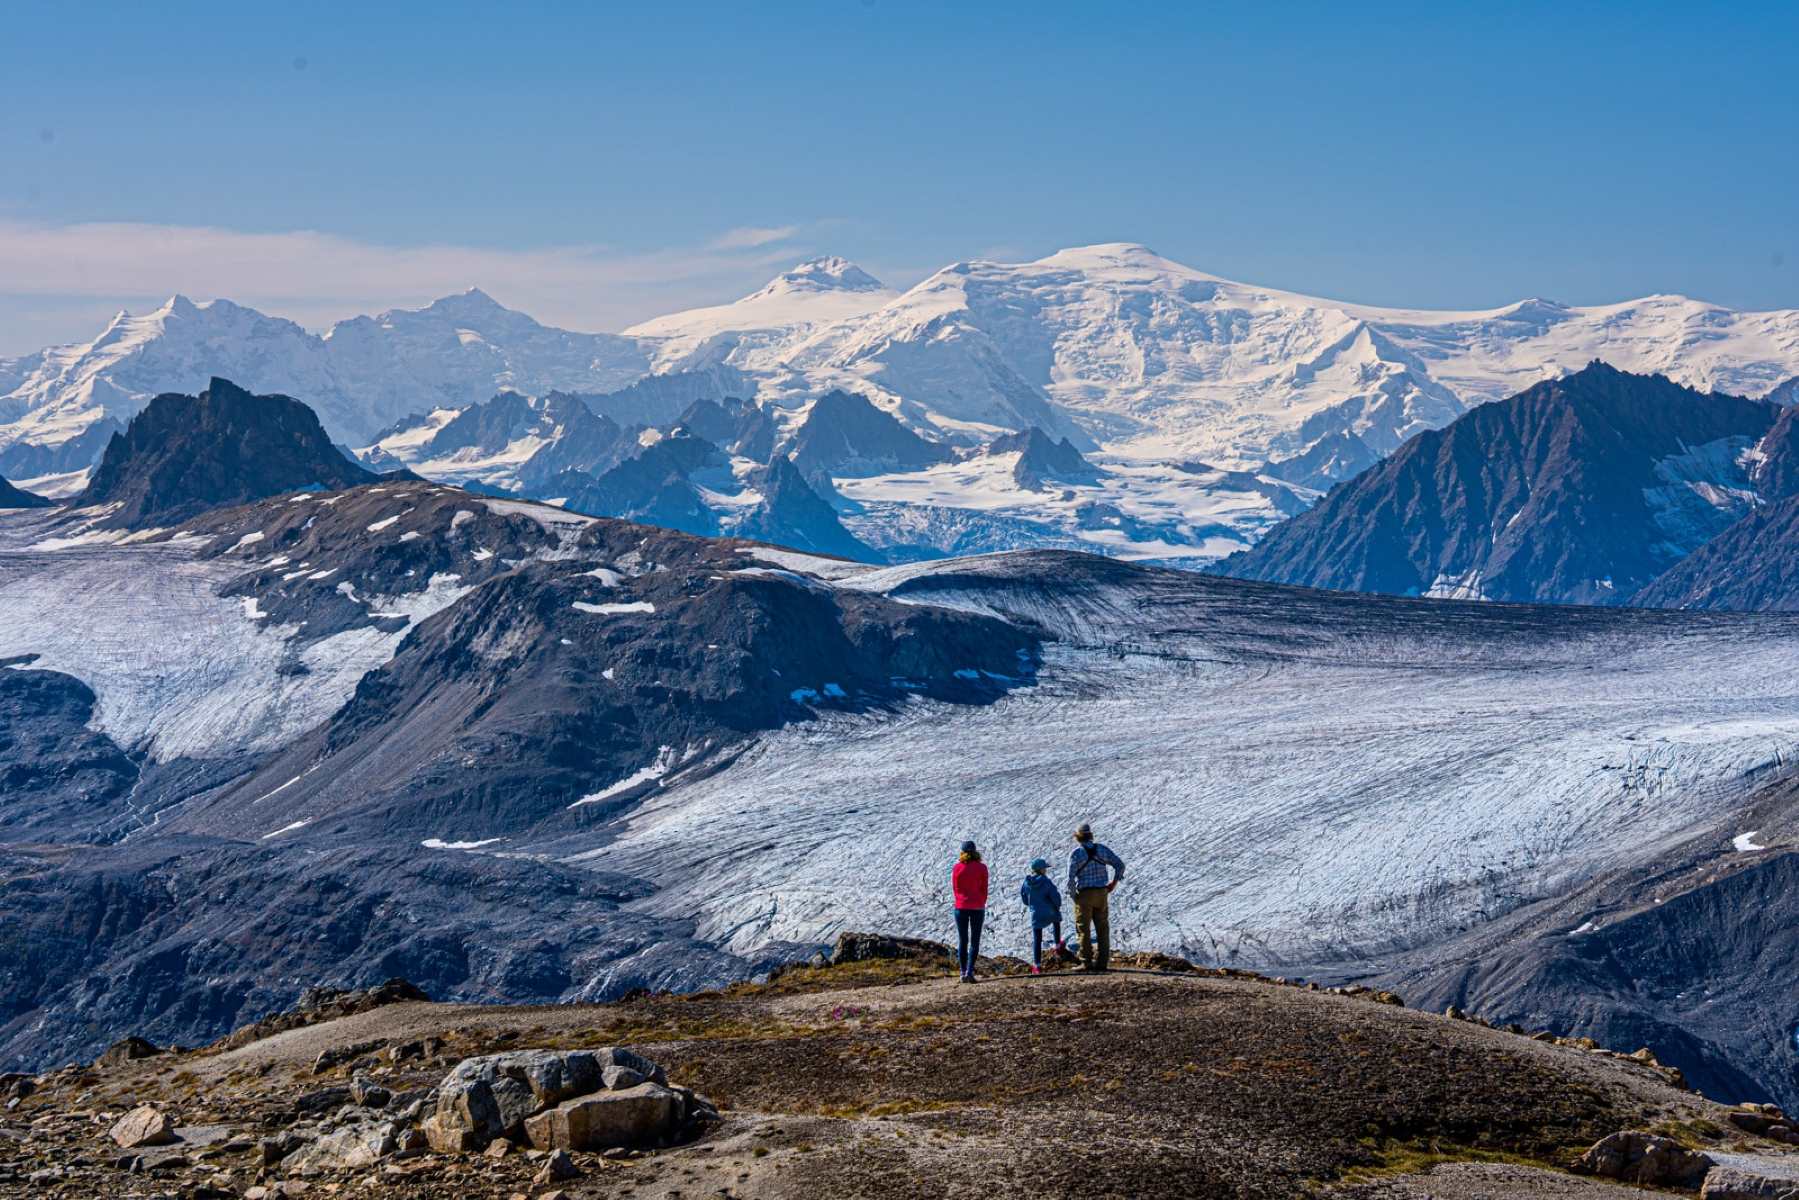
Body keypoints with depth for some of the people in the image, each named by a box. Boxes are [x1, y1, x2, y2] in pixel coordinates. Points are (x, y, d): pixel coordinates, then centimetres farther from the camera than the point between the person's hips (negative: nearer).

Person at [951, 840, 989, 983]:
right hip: (977, 907, -1)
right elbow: (984, 889, -1)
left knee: (962, 941, 10)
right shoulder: (981, 868, -4)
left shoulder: (956, 868, -2)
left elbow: (955, 889, 4)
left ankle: (963, 973, 7)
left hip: (961, 907, 1)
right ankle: (970, 971, -11)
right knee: (975, 941, 4)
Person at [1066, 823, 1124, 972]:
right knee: (1102, 929, 8)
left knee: (1084, 930, 1)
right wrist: (1114, 882, 12)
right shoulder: (1101, 850, 5)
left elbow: (1071, 877, -15)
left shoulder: (1076, 853, -8)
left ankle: (1087, 962, -2)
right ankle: (1102, 962, 7)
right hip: (1101, 894, 4)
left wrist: (1073, 894, -3)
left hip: (1084, 894, -4)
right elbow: (1120, 864, 3)